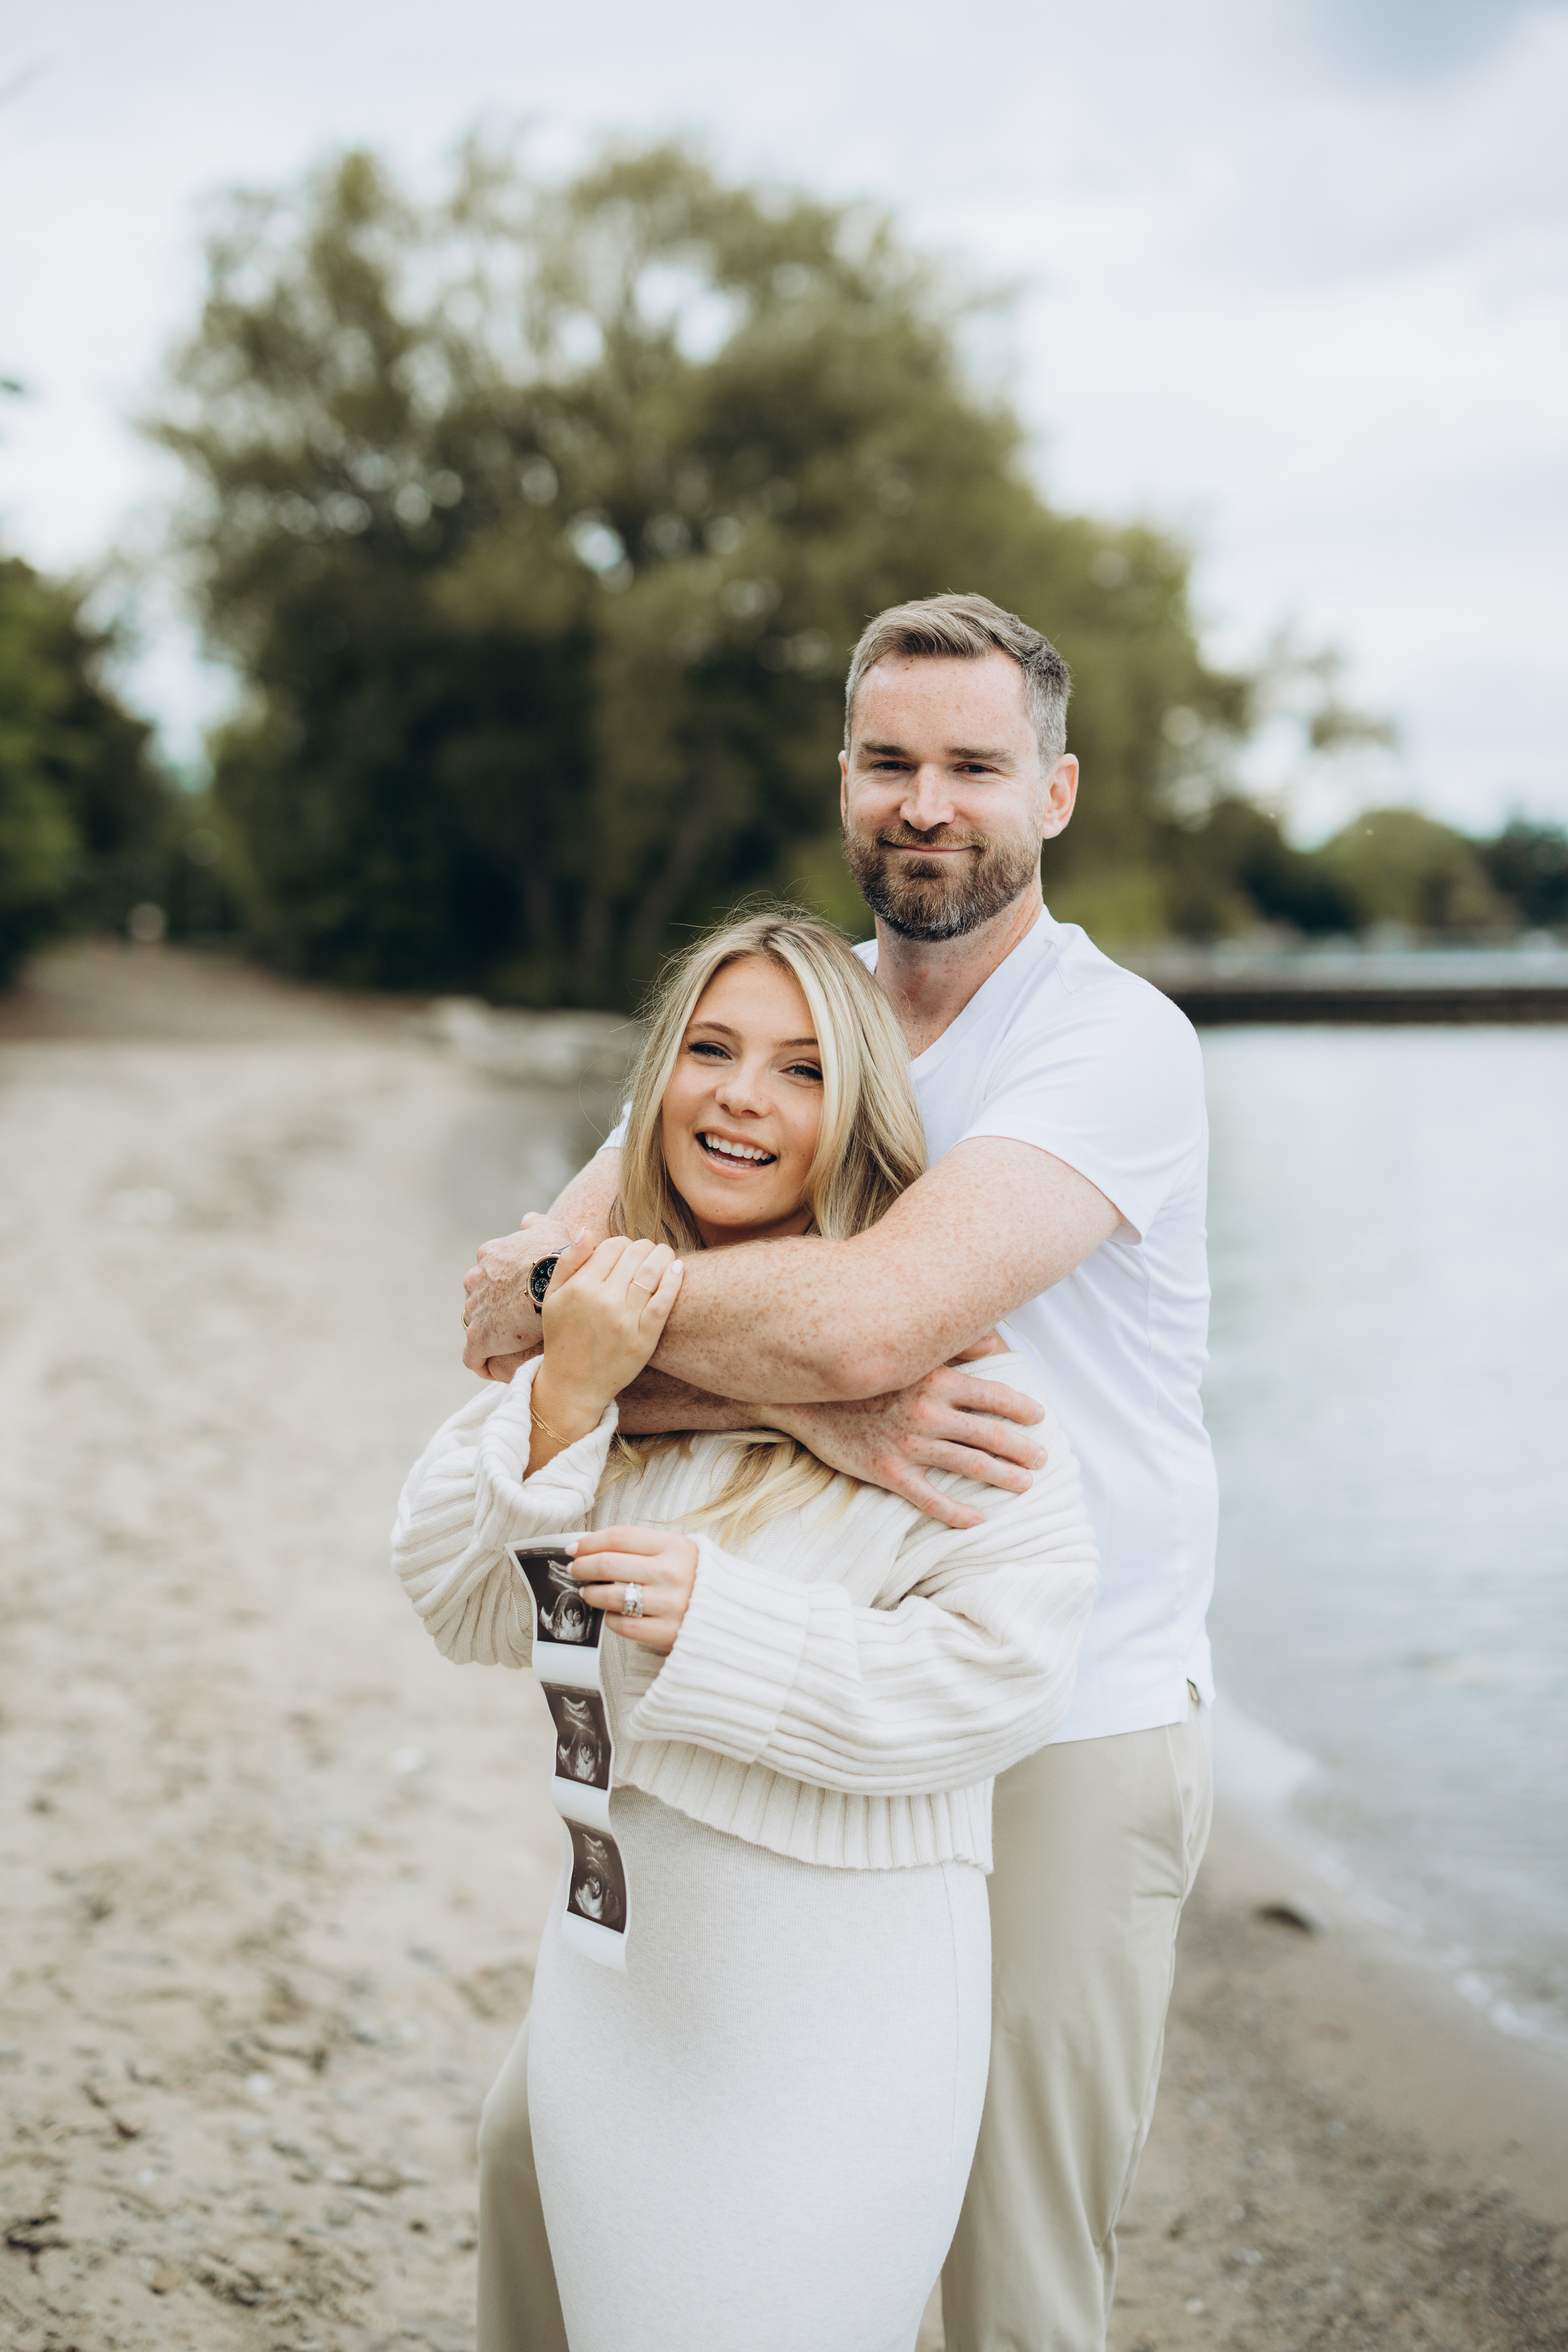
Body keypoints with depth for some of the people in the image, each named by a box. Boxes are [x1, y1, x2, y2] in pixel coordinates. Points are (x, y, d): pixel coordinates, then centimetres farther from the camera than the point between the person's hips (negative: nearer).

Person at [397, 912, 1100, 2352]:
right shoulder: (605, 1312, 4)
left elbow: (1011, 1665, -18)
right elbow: (471, 1611, -1)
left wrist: (728, 1624, -25)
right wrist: (564, 1398, -16)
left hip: (840, 1986, -6)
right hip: (611, 1956, 6)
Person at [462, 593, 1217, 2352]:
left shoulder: (1114, 1043, -15)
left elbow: (867, 1315, -32)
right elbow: (518, 1320, -10)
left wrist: (569, 1294, -16)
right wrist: (800, 1399, -28)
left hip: (1061, 1743, -5)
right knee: (542, 2156, 13)